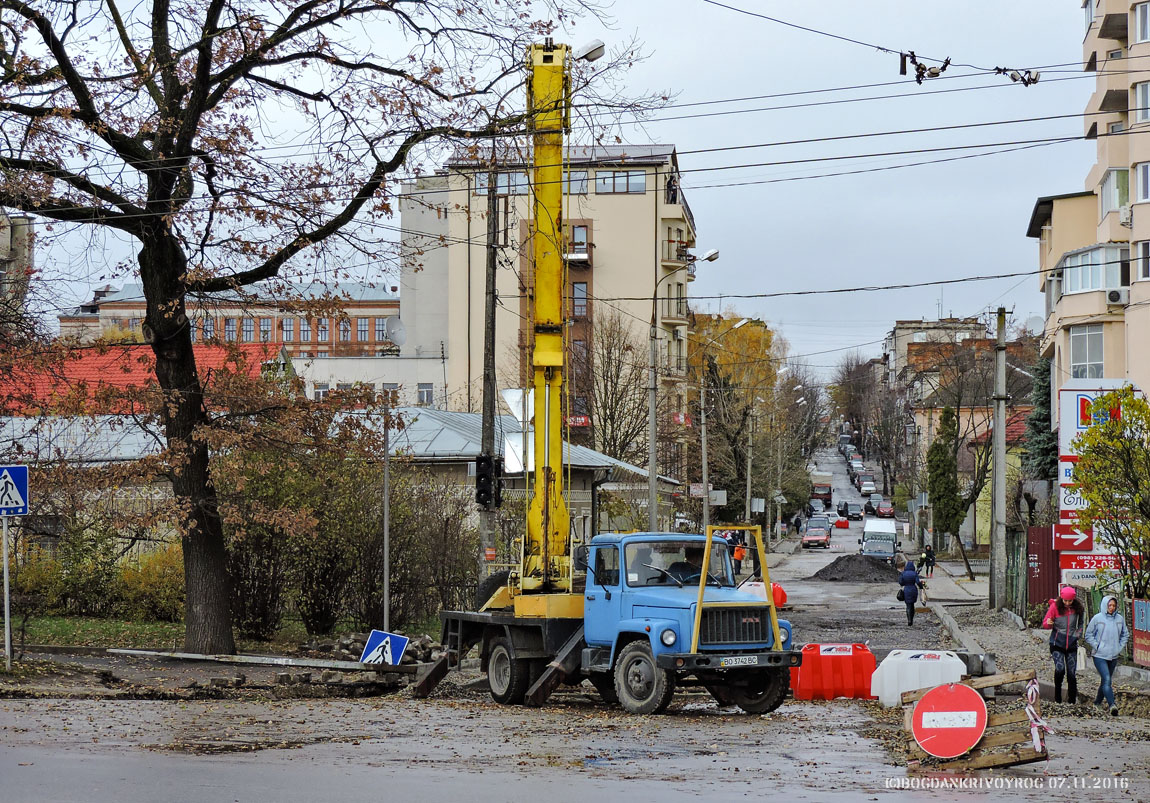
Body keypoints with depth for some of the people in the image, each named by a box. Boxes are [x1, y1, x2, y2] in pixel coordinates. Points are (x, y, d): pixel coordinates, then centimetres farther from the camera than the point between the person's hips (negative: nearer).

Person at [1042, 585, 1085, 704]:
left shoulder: (1077, 608, 1)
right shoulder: (1055, 606, -6)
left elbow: (1081, 622, 20)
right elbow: (1045, 624, -2)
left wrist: (1078, 634, 7)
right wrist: (1048, 624, -25)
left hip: (1072, 645, 2)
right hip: (1057, 644, -2)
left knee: (1072, 673, 1)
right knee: (1060, 668, -19)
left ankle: (1072, 700, 11)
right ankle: (1057, 697, -2)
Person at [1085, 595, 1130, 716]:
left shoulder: (1120, 619, 5)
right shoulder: (1097, 618, -5)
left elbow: (1125, 635, 19)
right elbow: (1088, 635, 2)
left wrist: (1120, 647, 7)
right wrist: (1096, 646, -7)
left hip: (1114, 656, 5)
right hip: (1099, 656, -5)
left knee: (1106, 680, 13)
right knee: (1106, 679, -17)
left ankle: (1097, 702, 30)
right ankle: (1112, 705, -24)